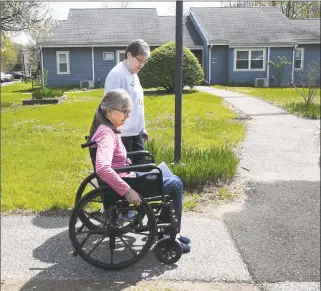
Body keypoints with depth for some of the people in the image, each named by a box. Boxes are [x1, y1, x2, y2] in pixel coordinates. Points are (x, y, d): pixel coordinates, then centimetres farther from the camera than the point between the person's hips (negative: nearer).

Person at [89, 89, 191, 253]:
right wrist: (127, 191, -37)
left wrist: (126, 162, 13)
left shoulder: (107, 129, 5)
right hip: (122, 183, -10)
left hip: (124, 177, 10)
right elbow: (102, 168, -41)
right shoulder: (106, 134, -26)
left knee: (174, 181, 17)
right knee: (175, 185, -4)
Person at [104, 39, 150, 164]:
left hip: (135, 132, 9)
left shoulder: (134, 75, 14)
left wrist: (142, 128, 20)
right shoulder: (117, 74, -15)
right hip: (122, 134, -9)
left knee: (140, 164, 14)